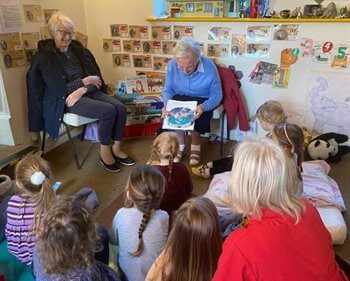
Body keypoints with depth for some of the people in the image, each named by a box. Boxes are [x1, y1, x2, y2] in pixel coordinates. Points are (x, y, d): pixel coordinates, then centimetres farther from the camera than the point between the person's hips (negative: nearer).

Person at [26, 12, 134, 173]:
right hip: (66, 99, -5)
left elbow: (96, 76, 5)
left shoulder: (78, 50, 10)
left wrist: (82, 90, -14)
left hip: (88, 92, 6)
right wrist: (85, 81, -10)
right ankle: (105, 153, -9)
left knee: (120, 108, -19)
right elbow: (59, 88, -12)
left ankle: (116, 149, -3)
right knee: (108, 111, -28)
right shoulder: (44, 57, -5)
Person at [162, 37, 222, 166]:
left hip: (202, 100, -2)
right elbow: (167, 90, -5)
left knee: (195, 118, -31)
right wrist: (167, 106, -27)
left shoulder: (209, 67, -23)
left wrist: (203, 107, -37)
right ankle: (180, 145, -3)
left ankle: (195, 146, -3)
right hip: (179, 98, 2)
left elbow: (217, 95, -16)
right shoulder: (172, 64, -16)